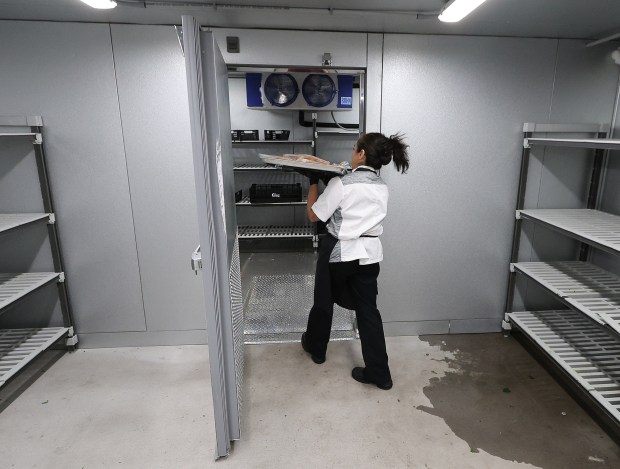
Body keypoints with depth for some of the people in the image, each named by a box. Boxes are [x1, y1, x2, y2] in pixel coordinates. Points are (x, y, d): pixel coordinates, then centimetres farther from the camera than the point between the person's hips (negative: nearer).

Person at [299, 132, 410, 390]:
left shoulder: (341, 184, -16)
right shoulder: (382, 188, 3)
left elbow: (314, 214, -9)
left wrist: (314, 182, 3)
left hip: (339, 252, -5)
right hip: (368, 253, 5)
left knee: (324, 302, 19)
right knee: (368, 310, 11)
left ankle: (316, 347, 42)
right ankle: (379, 373, 15)